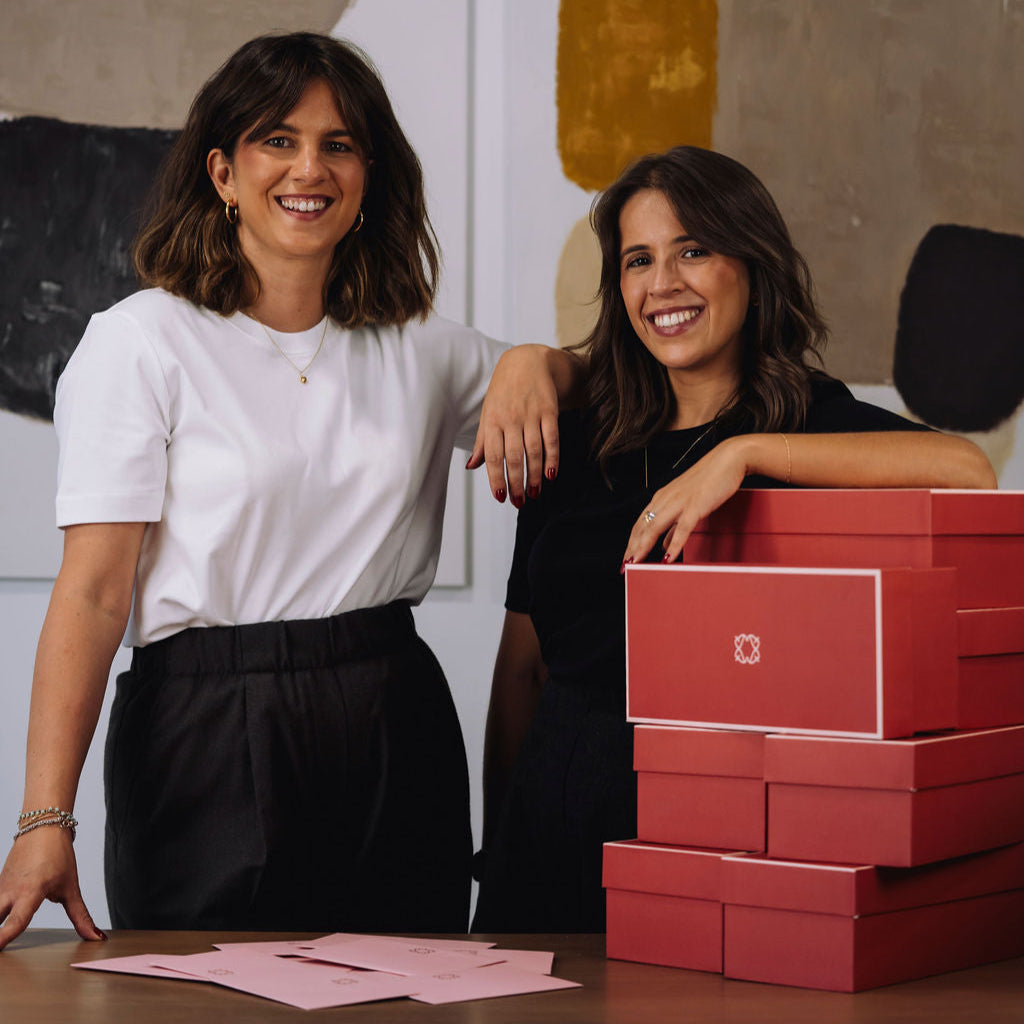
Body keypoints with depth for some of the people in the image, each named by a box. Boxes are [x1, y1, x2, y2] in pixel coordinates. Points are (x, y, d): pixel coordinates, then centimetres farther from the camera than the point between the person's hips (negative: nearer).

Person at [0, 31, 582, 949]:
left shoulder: (417, 346, 11)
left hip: (396, 732, 4)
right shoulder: (142, 341, -3)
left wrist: (533, 363, 0)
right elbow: (93, 592, -10)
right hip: (209, 734, -4)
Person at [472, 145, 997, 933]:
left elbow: (967, 471, -25)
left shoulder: (814, 421, -3)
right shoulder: (577, 446, 10)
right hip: (557, 802, 4)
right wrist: (497, 842, 13)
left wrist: (743, 453, -24)